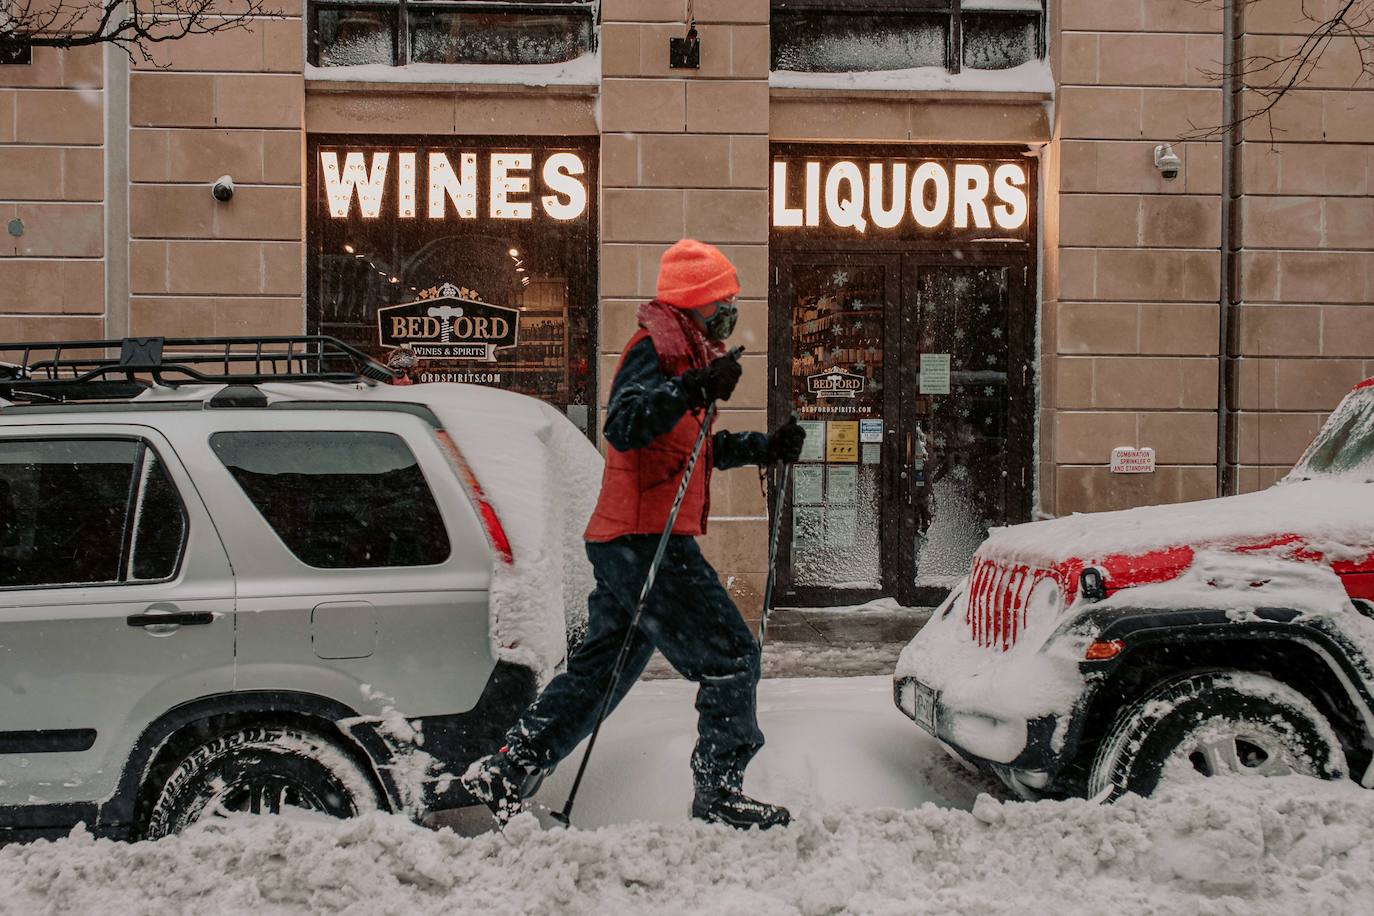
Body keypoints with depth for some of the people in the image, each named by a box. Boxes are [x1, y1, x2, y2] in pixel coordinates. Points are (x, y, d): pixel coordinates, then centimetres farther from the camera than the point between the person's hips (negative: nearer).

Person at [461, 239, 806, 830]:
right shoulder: (655, 349, -9)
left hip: (627, 542, 11)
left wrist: (764, 448, 22)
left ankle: (505, 772, 16)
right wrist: (693, 390, -36)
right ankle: (719, 793, 4)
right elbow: (624, 427, -25)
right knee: (730, 656, -4)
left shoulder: (680, 354, 24)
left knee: (602, 666, 14)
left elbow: (696, 447, 32)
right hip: (647, 539, -11)